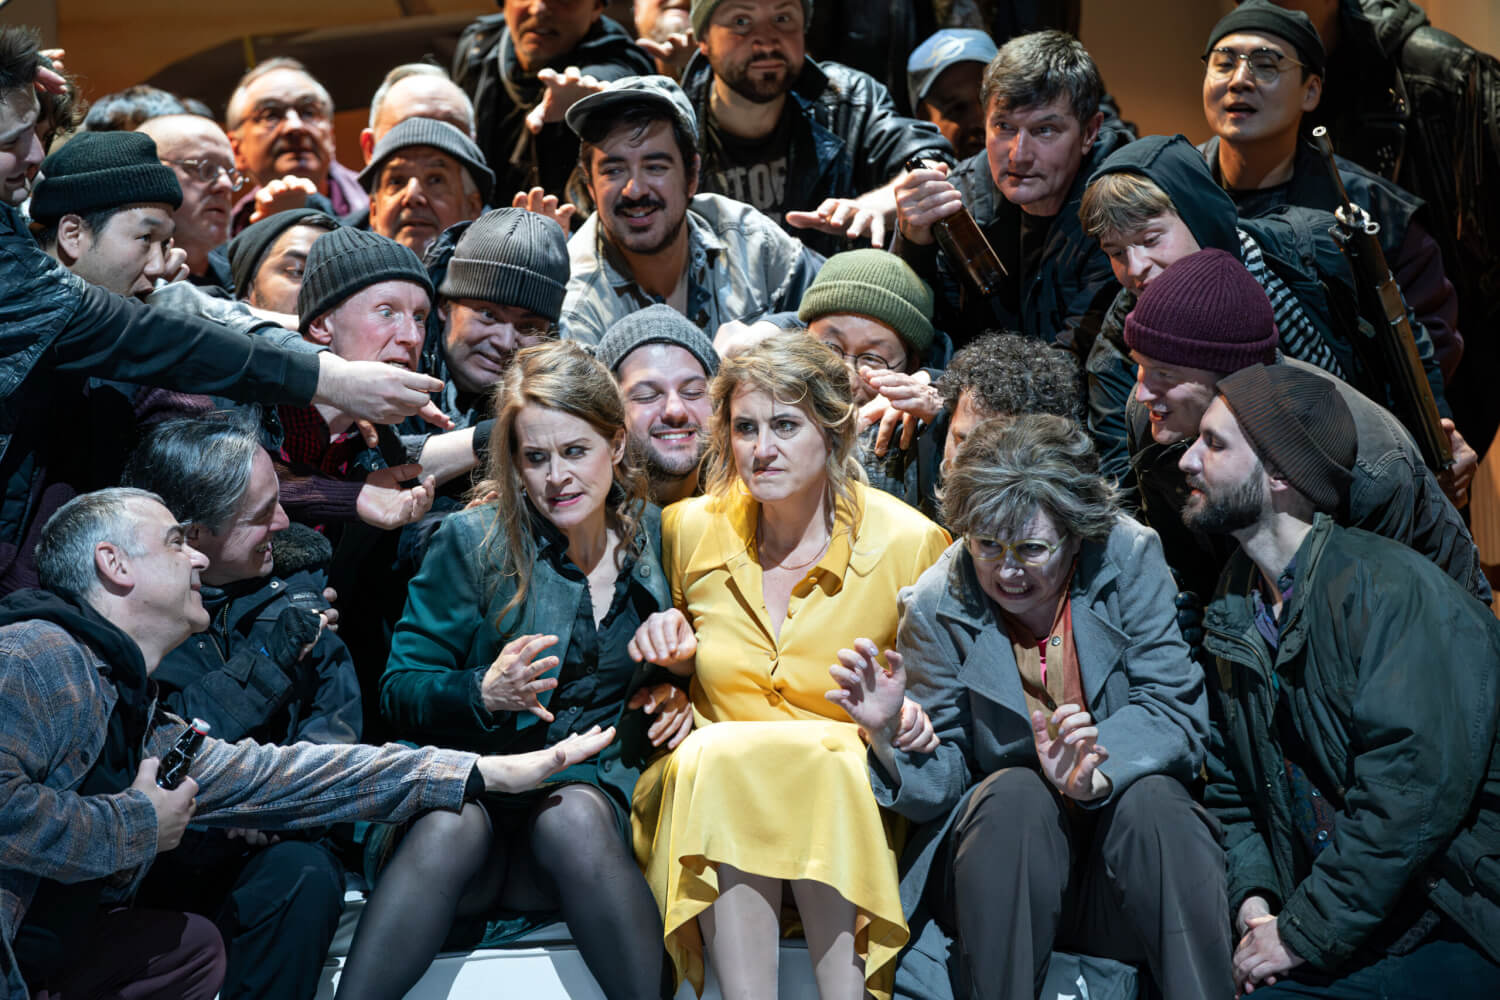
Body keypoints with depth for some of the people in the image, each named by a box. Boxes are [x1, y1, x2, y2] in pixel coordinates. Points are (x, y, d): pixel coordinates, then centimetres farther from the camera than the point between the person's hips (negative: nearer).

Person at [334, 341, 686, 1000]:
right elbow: (400, 691, 0)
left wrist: (674, 696, 1)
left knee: (575, 817, -35)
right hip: (473, 779, -1)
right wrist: (483, 693, -20)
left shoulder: (654, 535, 7)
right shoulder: (472, 542, -2)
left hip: (595, 782, 2)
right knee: (453, 825, -37)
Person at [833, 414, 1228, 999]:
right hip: (998, 843, 0)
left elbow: (1174, 712, -14)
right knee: (1016, 794, -30)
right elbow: (940, 786, -4)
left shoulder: (1131, 559, -7)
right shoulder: (937, 607, -6)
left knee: (1152, 799, -30)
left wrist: (1093, 774, -34)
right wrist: (887, 737, -27)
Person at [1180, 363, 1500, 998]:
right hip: (1326, 916, 7)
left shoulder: (1391, 589, -17)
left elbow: (1414, 792, -25)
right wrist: (1253, 901, -5)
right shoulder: (1239, 604, 10)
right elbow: (1230, 786, 13)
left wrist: (1304, 933, -21)